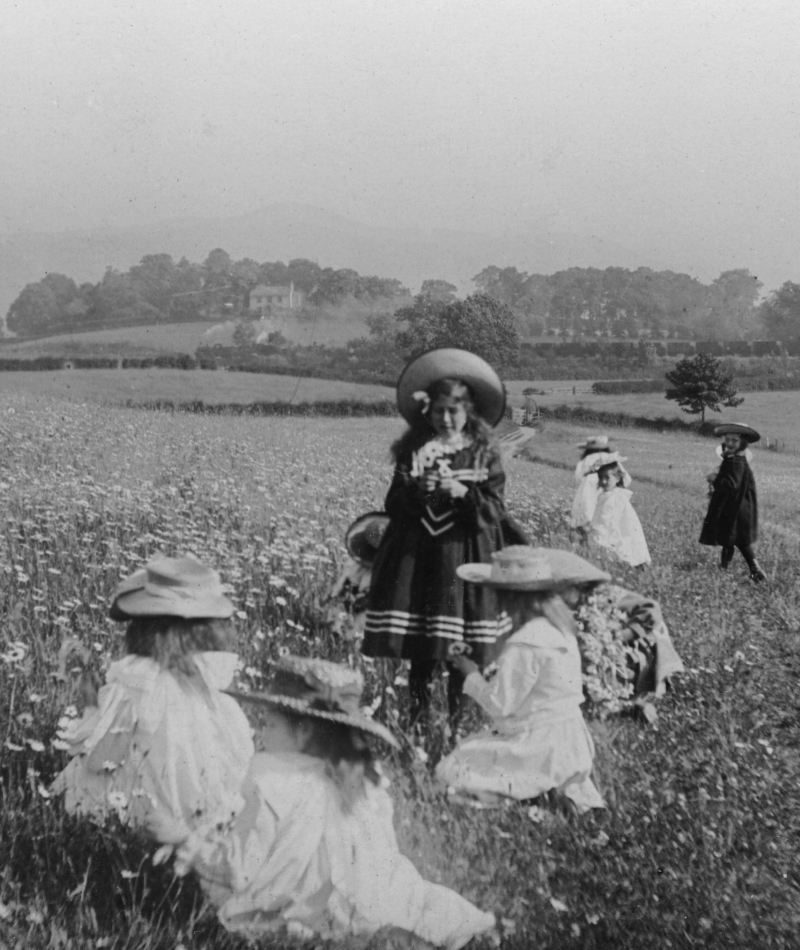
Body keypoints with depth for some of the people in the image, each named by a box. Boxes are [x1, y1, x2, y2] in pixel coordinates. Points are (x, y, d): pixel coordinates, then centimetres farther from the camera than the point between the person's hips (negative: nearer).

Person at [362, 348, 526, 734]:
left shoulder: (484, 454, 2)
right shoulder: (413, 451, 7)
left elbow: (493, 510, -4)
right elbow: (393, 506, 3)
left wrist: (463, 493, -20)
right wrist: (417, 490, -16)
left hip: (466, 557, -2)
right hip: (416, 556, 2)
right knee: (419, 651, 5)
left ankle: (457, 721, 13)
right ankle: (418, 719, 19)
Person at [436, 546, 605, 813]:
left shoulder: (524, 646, -23)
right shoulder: (560, 629, 4)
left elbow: (500, 704, -17)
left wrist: (471, 674, -3)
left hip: (539, 745, -9)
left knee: (451, 770, -4)